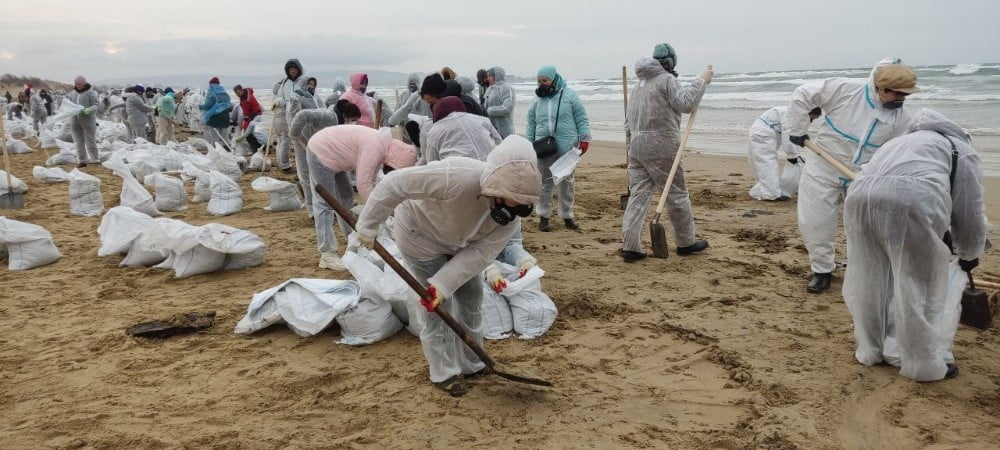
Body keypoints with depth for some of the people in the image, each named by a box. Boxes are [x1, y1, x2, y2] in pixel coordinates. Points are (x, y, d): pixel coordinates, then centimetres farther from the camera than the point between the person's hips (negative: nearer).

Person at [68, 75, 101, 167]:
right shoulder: (73, 93, 14)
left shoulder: (90, 92, -3)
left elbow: (97, 104, -10)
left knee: (90, 141, -4)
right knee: (79, 142, 7)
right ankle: (82, 160, 12)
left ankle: (95, 159, 4)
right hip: (75, 120, 5)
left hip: (88, 119, -5)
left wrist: (89, 109, -29)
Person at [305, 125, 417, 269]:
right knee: (325, 203, -11)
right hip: (321, 154, -10)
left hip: (333, 157, 10)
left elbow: (370, 181, 7)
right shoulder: (374, 148, -28)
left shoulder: (382, 147, 1)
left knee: (346, 198, 17)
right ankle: (327, 255, -10)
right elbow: (363, 184, -27)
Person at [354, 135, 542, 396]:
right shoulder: (459, 178, -45)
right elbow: (396, 184, -40)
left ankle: (470, 364, 28)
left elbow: (480, 253, -24)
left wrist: (443, 284, -32)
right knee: (439, 306, -5)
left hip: (454, 240, 6)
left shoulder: (512, 215, -24)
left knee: (471, 295, 10)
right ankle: (444, 372, 13)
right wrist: (368, 226, -30)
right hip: (420, 233, -6)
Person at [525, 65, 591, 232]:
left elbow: (581, 119, 1)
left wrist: (584, 139, -5)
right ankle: (544, 216, 14)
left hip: (566, 148, -2)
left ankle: (567, 216, 19)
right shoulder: (537, 101, 9)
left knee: (567, 182, 8)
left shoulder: (569, 95, 0)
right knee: (545, 182, 5)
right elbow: (530, 125, 12)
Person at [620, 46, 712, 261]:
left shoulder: (639, 84, 21)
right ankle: (686, 242, 16)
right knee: (677, 194, 5)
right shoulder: (666, 79, -4)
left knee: (638, 195, 3)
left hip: (637, 145, 7)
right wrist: (701, 81, -6)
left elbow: (629, 120, 22)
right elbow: (685, 103, -15)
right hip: (661, 146, -7)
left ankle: (630, 246, -4)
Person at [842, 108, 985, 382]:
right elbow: (969, 214, 21)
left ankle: (871, 350, 34)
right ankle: (925, 363, 22)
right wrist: (969, 254, 40)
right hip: (913, 198, -5)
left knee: (870, 280, 20)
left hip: (860, 194, 5)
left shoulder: (903, 142, 43)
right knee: (920, 284, 10)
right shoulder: (962, 151, 26)